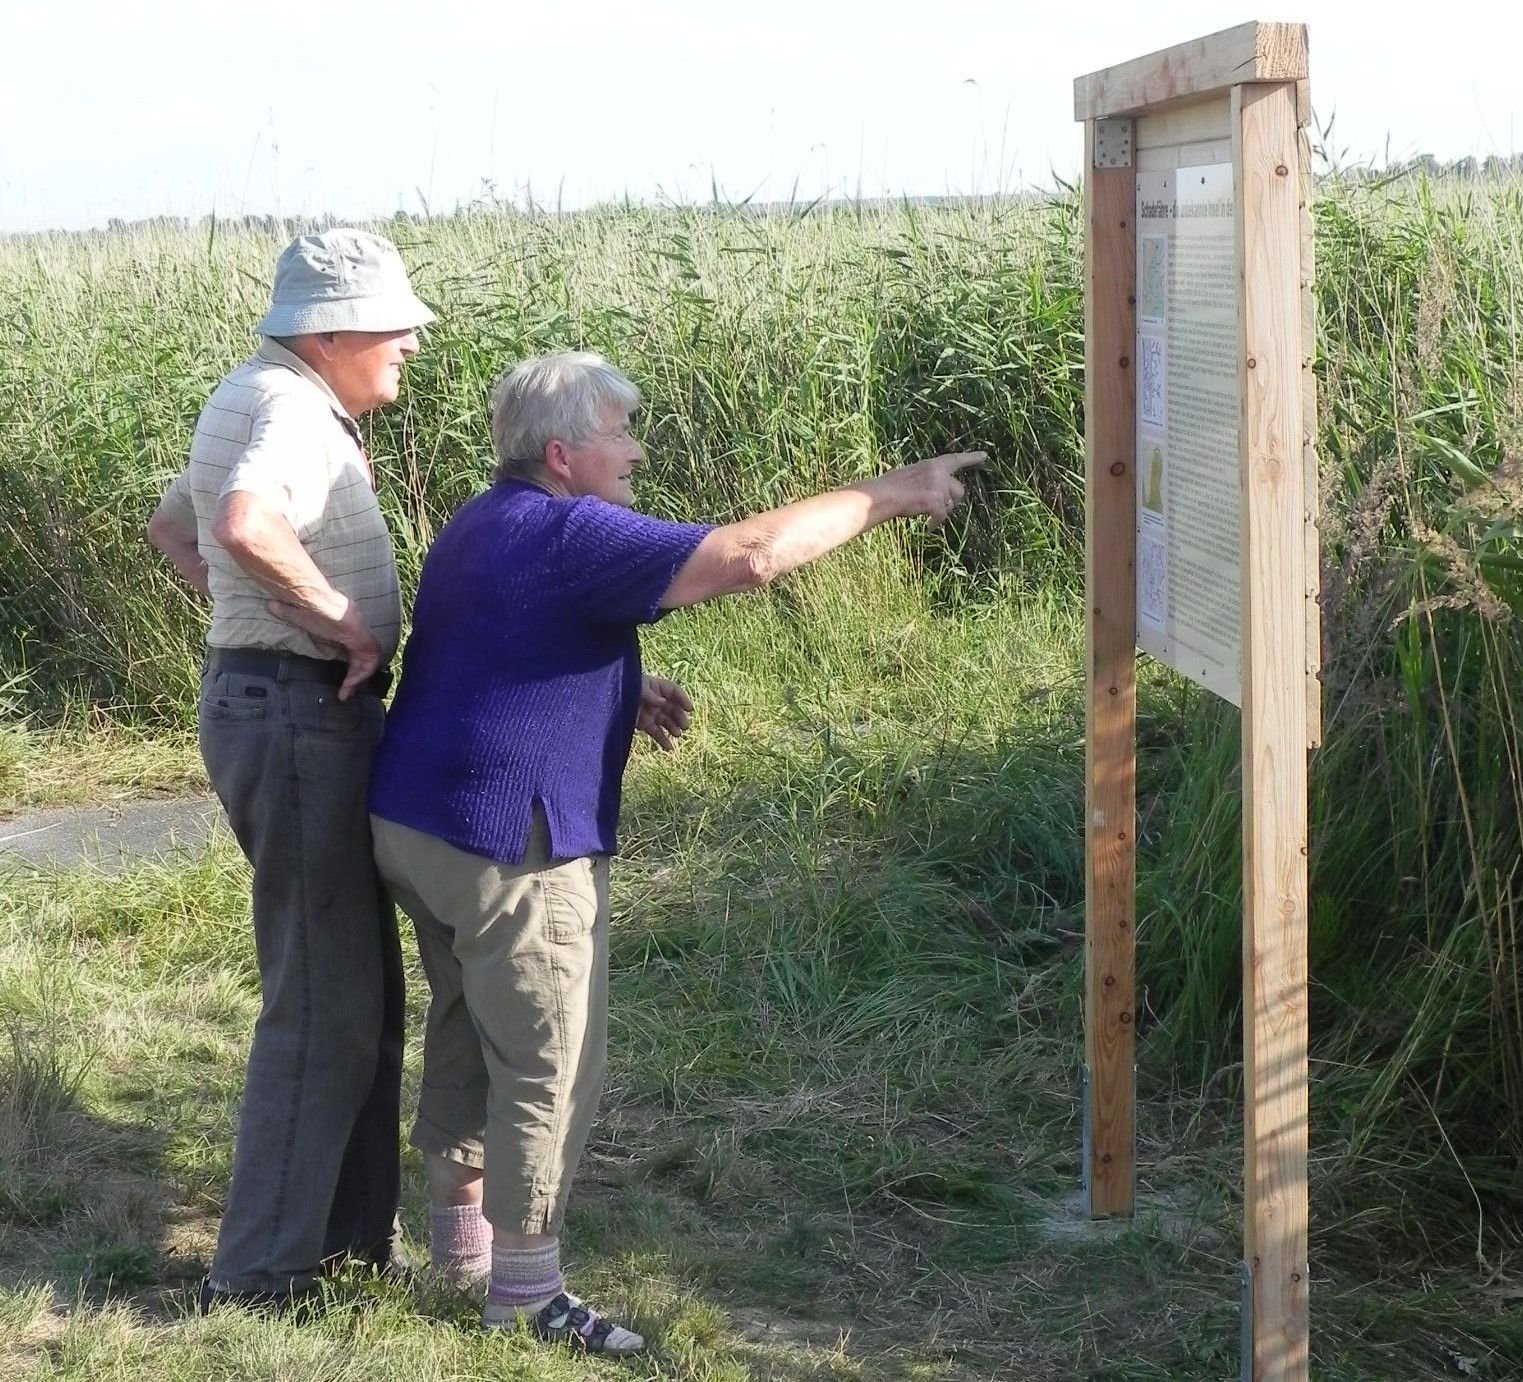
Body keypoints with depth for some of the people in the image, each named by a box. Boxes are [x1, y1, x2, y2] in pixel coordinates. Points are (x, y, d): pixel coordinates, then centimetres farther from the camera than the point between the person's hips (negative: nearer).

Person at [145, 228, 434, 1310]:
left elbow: (173, 526, 29)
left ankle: (352, 1234, 28)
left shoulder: (259, 397, 14)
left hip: (279, 703, 11)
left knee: (367, 990, 18)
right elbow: (247, 526, -40)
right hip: (299, 715, -11)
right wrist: (344, 624, -26)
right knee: (324, 1006, -2)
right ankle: (262, 1272, 7)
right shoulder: (294, 411, -18)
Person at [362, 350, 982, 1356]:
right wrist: (888, 496, -15)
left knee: (469, 1034, 22)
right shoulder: (572, 536, -19)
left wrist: (622, 692, 14)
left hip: (416, 825, 10)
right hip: (509, 848, -10)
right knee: (550, 1070, -1)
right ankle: (525, 1291, 7)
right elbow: (749, 554, -25)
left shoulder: (483, 526, 14)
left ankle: (461, 1234, 34)